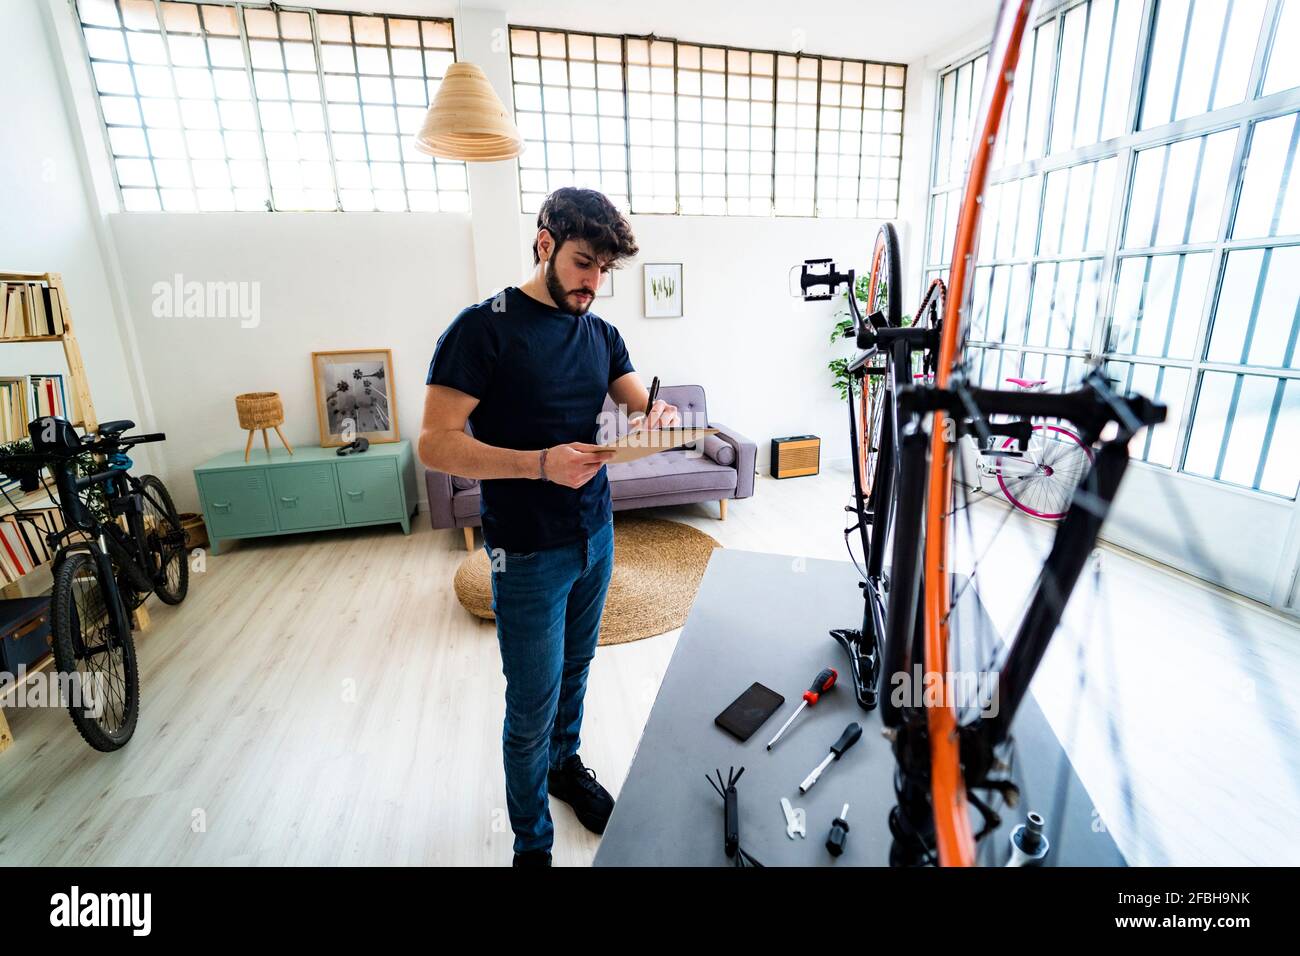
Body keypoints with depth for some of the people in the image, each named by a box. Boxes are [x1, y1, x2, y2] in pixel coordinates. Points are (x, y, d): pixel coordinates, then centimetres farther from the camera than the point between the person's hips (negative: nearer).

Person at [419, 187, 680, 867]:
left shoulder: (600, 334, 7)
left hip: (595, 537, 6)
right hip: (528, 554, -5)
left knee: (575, 669, 22)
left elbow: (642, 402, 9)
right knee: (532, 708, 6)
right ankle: (531, 843, 31)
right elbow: (435, 444, -17)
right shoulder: (483, 327, -13)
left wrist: (658, 414, -16)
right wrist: (541, 463, -30)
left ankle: (565, 764, 49)